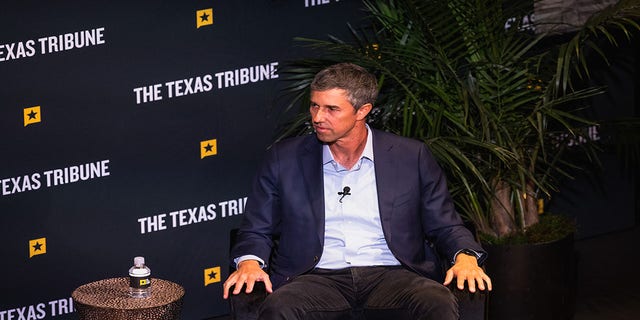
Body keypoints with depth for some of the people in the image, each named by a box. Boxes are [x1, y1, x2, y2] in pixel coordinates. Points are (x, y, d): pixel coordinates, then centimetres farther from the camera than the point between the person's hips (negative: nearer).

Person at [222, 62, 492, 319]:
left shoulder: (411, 157, 11)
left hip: (392, 275, 0)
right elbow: (256, 230, 17)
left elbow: (445, 226, 15)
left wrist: (465, 257, -7)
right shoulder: (285, 159, 12)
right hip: (318, 279, 0)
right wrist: (249, 262, -6)